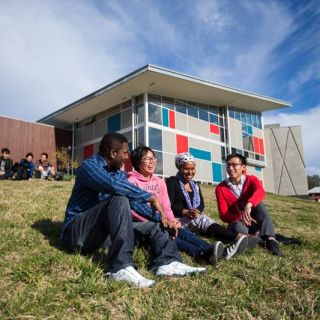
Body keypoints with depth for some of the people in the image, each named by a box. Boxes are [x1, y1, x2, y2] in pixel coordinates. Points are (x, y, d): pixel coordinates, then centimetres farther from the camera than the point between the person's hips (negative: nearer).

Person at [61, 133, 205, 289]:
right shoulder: (90, 165, -15)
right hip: (77, 231, -8)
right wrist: (151, 197, -27)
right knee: (119, 199, -32)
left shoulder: (118, 173, 10)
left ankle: (167, 262, -18)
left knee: (153, 225, 6)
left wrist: (159, 216, -5)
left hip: (103, 234, 9)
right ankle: (121, 268, -37)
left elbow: (134, 200, 7)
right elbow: (114, 185, -33)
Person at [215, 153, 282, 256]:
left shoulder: (251, 180, -8)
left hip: (253, 221, 2)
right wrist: (241, 217, -35)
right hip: (237, 222, -2)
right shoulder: (221, 188, -9)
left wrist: (248, 205, -55)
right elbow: (224, 215, -14)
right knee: (238, 227, -38)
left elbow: (260, 192, -34)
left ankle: (270, 239, -35)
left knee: (258, 203, -29)